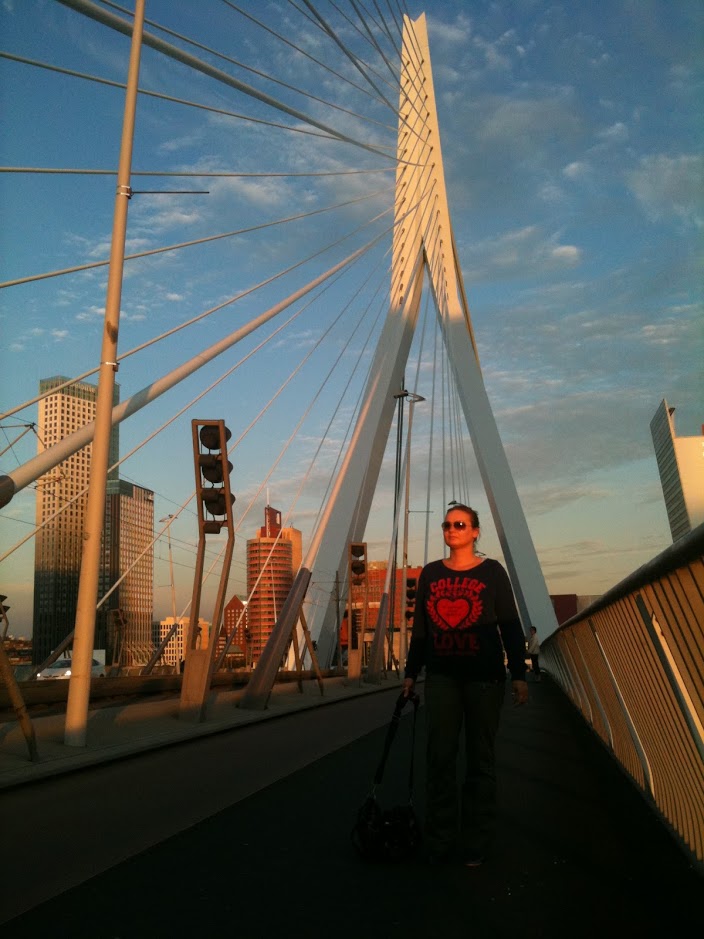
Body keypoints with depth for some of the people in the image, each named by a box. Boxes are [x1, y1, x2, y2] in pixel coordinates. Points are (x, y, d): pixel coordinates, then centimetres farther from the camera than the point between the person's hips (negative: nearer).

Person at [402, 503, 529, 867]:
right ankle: (439, 842, 13)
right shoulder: (431, 573, 7)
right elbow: (420, 628, 11)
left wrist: (519, 674, -5)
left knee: (480, 757, 5)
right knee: (440, 756, 2)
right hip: (442, 677, 2)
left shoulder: (492, 572, -1)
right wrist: (411, 672, 11)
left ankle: (476, 844, 15)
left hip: (484, 677, -2)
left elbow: (510, 627, -1)